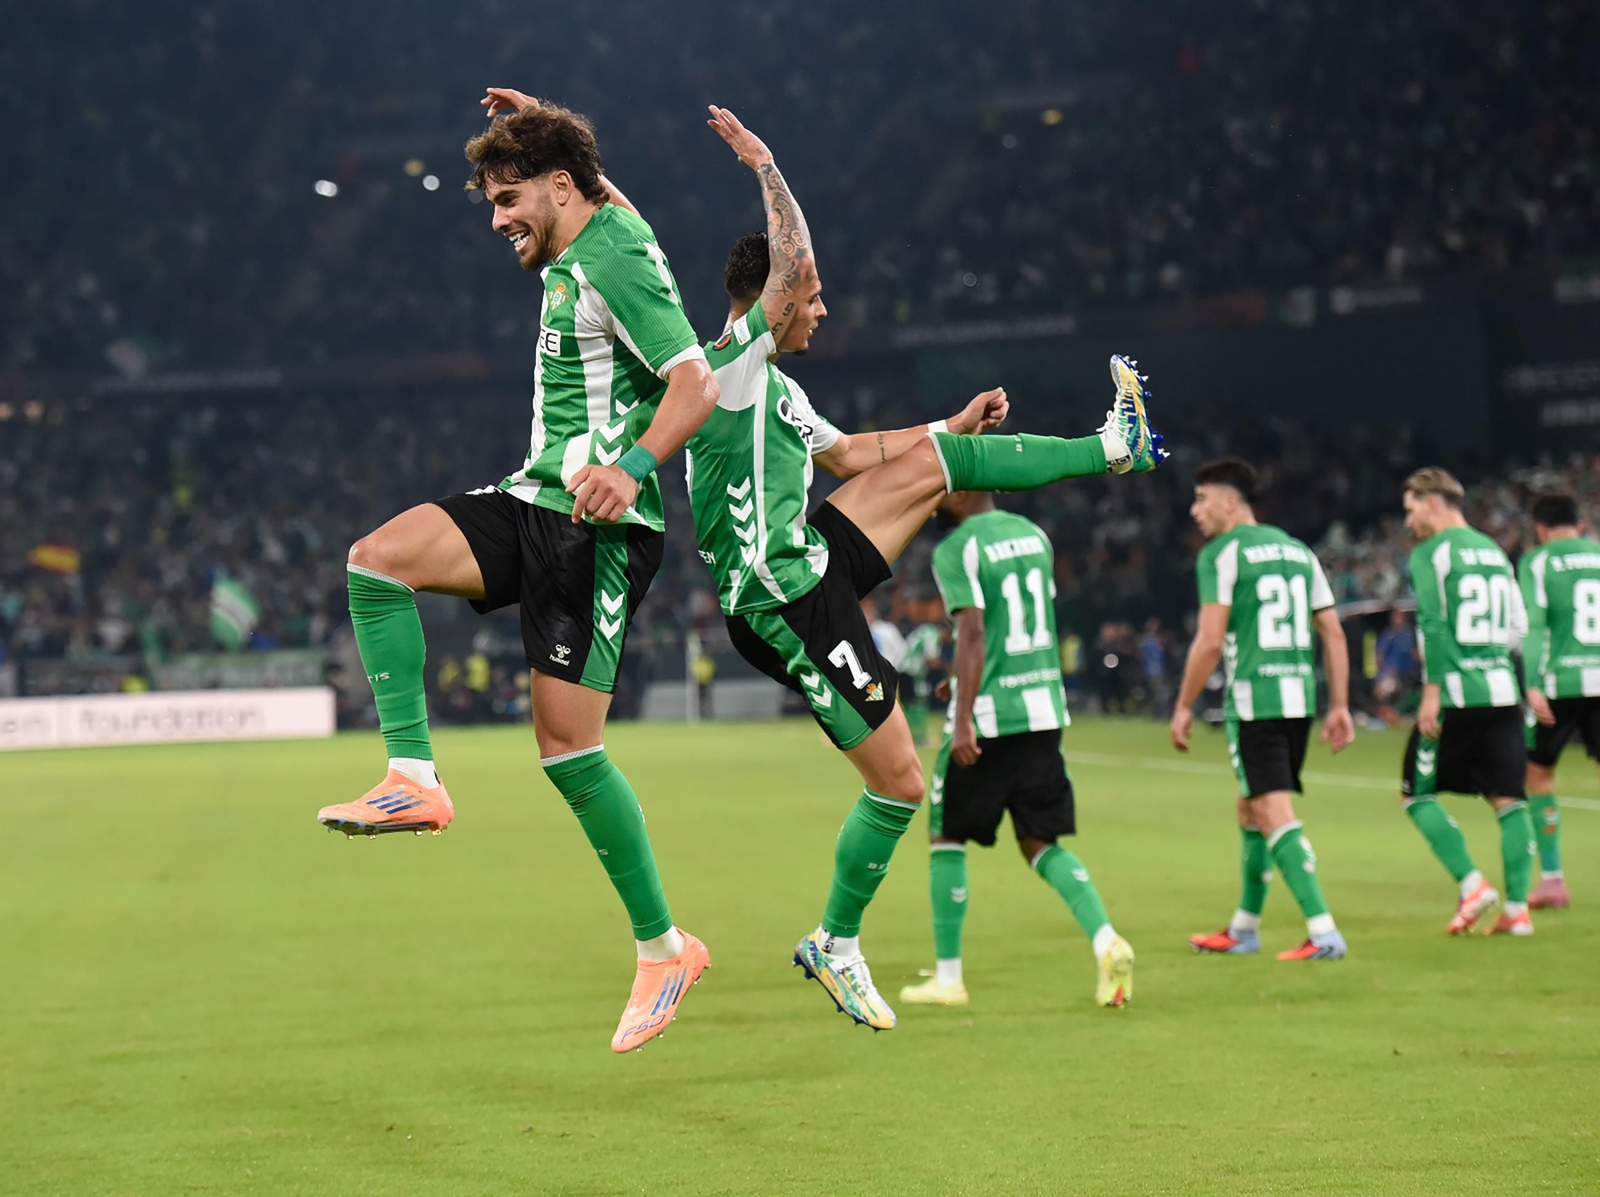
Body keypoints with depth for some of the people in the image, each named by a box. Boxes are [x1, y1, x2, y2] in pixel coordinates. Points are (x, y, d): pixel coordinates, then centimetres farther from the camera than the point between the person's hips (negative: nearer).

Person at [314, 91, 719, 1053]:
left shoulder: (615, 261, -14)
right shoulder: (595, 236, 14)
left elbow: (696, 385, -23)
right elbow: (609, 193, 41)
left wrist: (631, 466, -38)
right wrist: (538, 128, 36)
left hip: (596, 525, -9)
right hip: (536, 502, 9)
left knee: (568, 741, -10)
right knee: (379, 558, -12)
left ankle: (664, 948, 2)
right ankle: (414, 778, -13)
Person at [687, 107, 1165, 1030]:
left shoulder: (777, 387, 15)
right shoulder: (730, 369, -15)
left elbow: (846, 454, 30)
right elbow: (791, 263, -25)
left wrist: (954, 425, 28)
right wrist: (765, 165, -13)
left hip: (816, 561, 10)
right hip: (788, 605, -10)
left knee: (932, 461, 11)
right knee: (899, 780, -5)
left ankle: (1112, 446, 26)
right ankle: (836, 947, 11)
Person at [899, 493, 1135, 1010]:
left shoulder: (956, 550, -11)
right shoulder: (1034, 534, 12)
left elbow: (972, 634, -20)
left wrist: (963, 720, -23)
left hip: (988, 717, -6)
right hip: (1045, 711, 6)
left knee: (946, 839, 9)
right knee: (1041, 843, 10)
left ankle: (947, 976, 11)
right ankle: (1106, 941, -11)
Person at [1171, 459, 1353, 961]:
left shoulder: (1222, 554, -6)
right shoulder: (1297, 551, 15)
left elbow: (1210, 641, -12)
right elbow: (1333, 633, 13)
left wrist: (1184, 706, -3)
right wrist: (1339, 706, 16)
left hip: (1253, 700, -8)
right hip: (1299, 697, 8)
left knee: (1275, 815, -9)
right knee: (1250, 810, 20)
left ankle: (1323, 932, -18)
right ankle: (1243, 929, 30)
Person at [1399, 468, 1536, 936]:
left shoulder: (1431, 552, -4)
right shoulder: (1494, 551, 17)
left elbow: (1434, 625, -13)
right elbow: (1520, 627, 17)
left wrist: (1432, 691, -14)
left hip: (1457, 692, -6)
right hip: (1502, 691, 6)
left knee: (1417, 794, 4)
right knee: (1509, 799, 5)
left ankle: (1472, 885, -7)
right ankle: (1517, 908, 0)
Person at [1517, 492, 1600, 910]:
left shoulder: (1536, 562, 2)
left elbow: (1533, 625, -9)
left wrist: (1533, 686, -14)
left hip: (1560, 685, -2)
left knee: (1538, 772, 14)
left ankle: (1552, 878, 10)